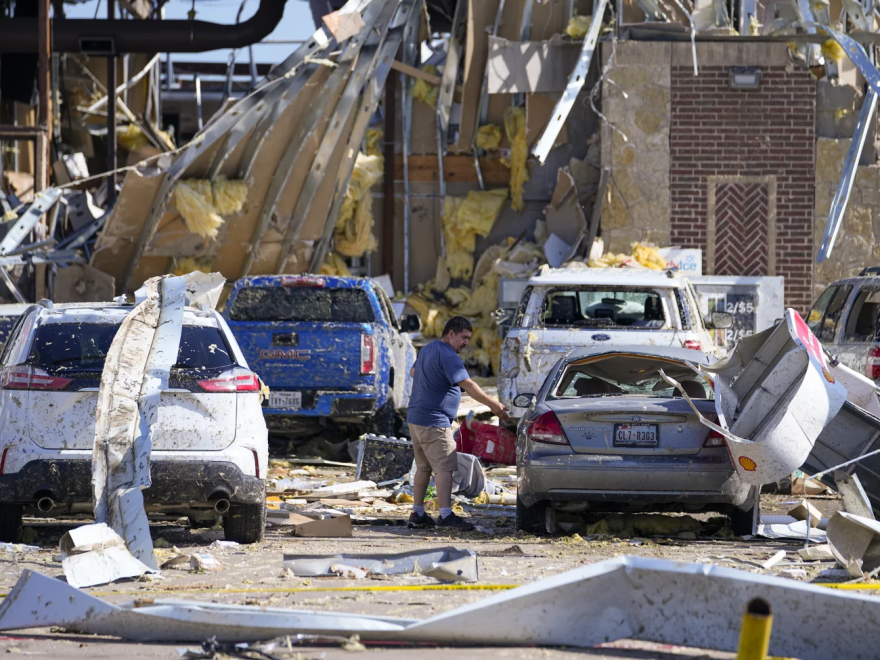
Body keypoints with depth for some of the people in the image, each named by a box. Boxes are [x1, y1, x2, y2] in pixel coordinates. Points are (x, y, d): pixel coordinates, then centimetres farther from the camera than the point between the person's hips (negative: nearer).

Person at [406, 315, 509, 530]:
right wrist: (493, 405, -21)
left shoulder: (427, 350, 15)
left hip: (415, 418, 10)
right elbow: (467, 385, -22)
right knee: (444, 467, -12)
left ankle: (417, 514, 16)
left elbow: (413, 372, 33)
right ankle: (446, 515, -18)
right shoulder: (448, 356, -16)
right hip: (434, 421, -10)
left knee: (423, 467, 14)